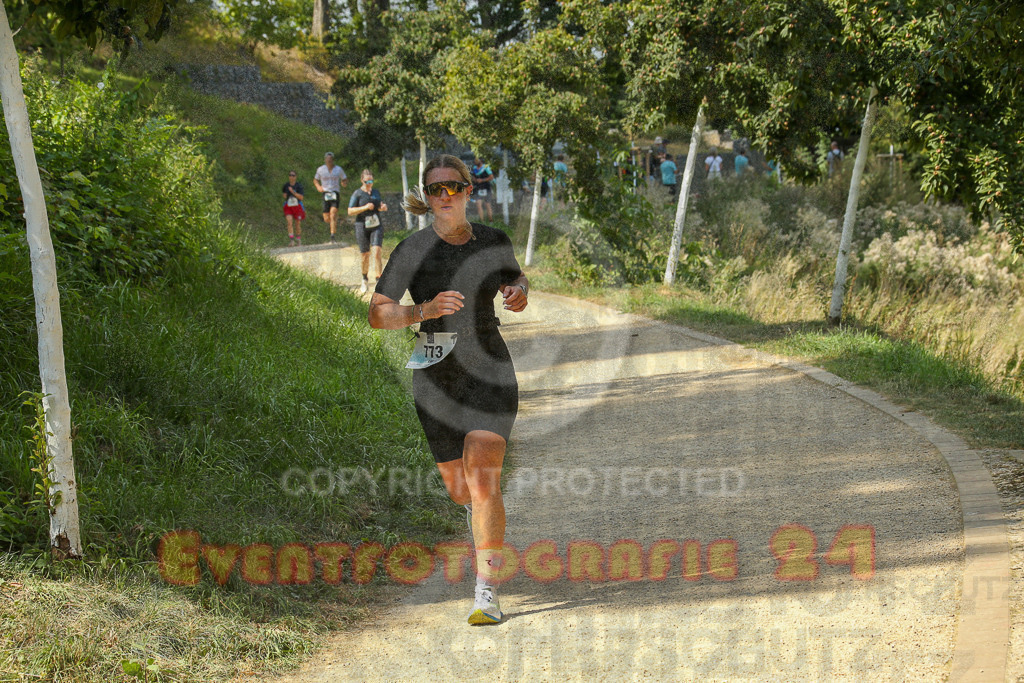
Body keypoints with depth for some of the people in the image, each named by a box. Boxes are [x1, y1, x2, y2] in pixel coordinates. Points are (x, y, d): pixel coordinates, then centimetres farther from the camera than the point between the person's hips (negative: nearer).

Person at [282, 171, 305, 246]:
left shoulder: (299, 185, -7)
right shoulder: (286, 185, 3)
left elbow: (301, 197, -15)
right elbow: (283, 193, 23)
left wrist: (293, 192, -24)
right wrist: (284, 195, -1)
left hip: (297, 206, -1)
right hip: (288, 207, 1)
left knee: (298, 224, 8)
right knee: (289, 222, -17)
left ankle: (298, 239, 30)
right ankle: (291, 240, -19)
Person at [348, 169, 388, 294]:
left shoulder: (376, 193, 11)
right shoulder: (357, 194, -4)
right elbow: (350, 211, -9)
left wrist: (383, 207, 3)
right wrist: (365, 207, -19)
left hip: (376, 226, 2)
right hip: (362, 227, -2)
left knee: (376, 252, -14)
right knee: (365, 255, 6)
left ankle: (379, 281, -17)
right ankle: (365, 280, 29)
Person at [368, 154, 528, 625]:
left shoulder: (494, 243, 0)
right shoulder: (411, 251, -6)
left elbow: (517, 277, 20)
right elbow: (377, 316, -6)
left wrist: (520, 294, -5)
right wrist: (424, 310, -23)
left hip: (490, 374, -1)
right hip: (437, 382, 1)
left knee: (482, 478, -17)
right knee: (458, 489, 11)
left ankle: (486, 593, -14)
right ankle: (482, 509, 50)